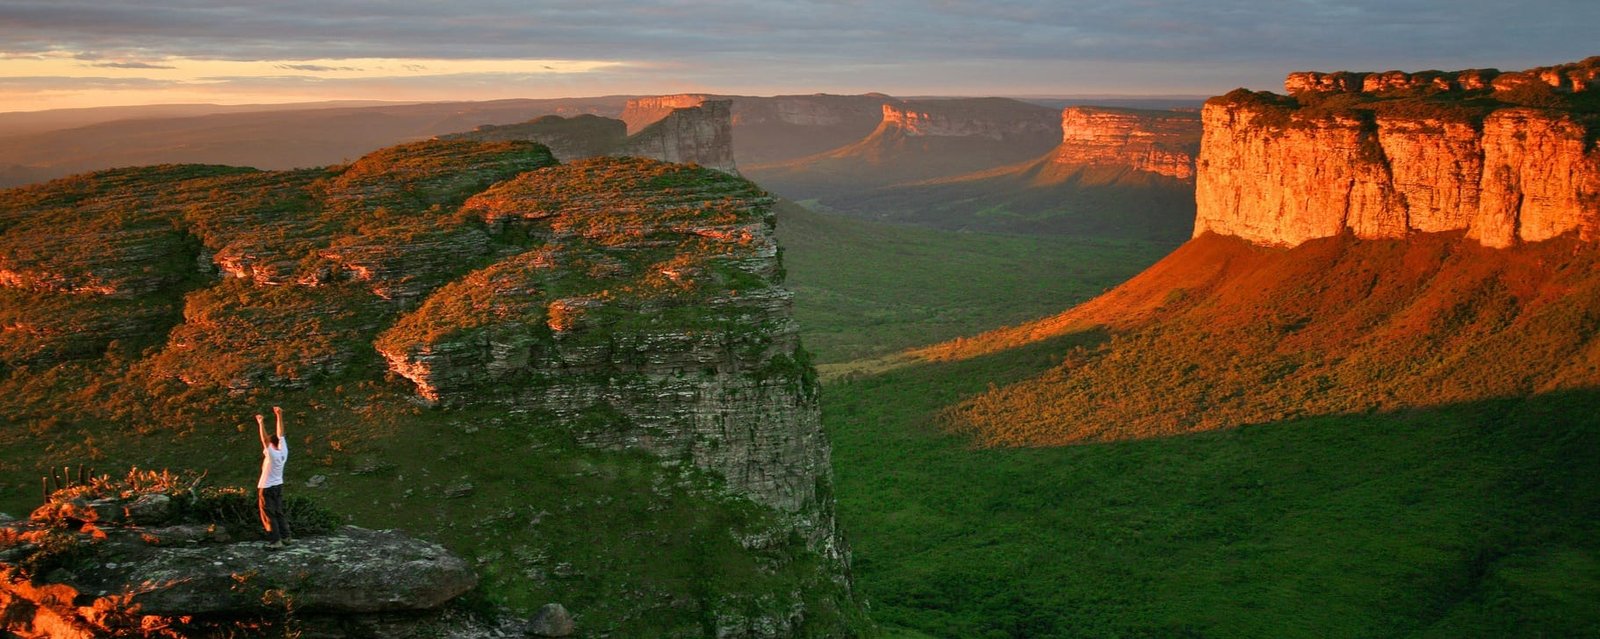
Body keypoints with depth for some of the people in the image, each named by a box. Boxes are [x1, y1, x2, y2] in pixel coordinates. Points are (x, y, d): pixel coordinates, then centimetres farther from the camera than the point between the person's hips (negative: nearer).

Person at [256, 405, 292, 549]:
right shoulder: (284, 452, -5)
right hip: (278, 486, 7)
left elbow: (264, 439, -32)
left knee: (268, 515, -2)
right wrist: (279, 416, 2)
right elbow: (280, 434, 1)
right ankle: (285, 537, 19)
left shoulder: (272, 454, -22)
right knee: (279, 513, 16)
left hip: (266, 488, -7)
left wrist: (261, 423, -36)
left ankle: (275, 541, -4)